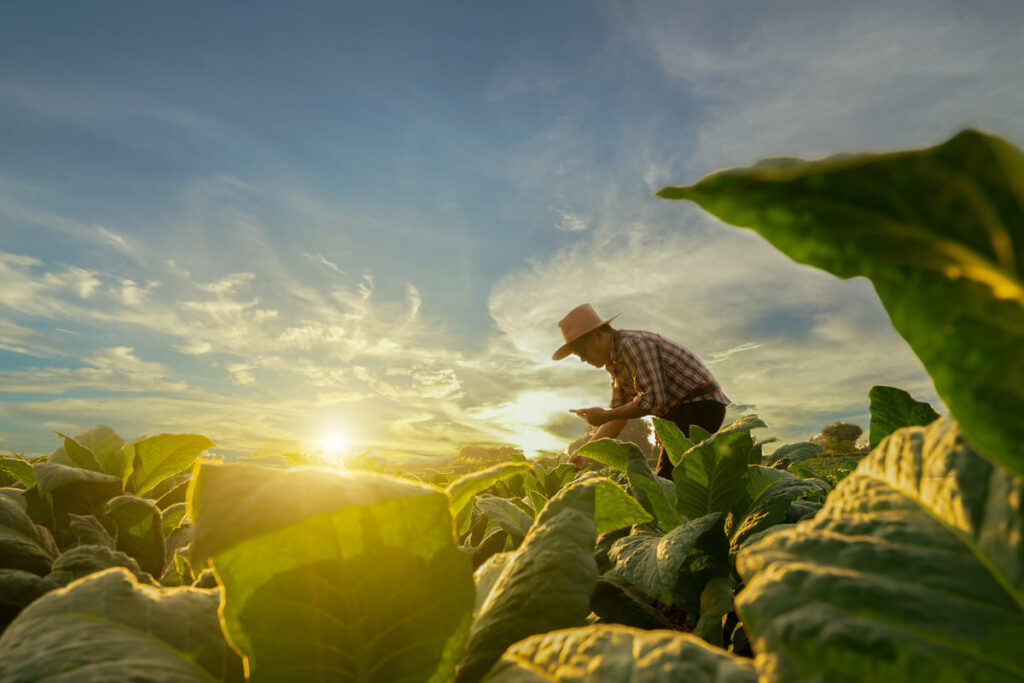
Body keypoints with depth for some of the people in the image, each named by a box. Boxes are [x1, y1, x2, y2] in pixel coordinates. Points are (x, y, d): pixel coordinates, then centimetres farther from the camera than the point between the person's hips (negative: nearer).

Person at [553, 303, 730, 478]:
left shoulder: (633, 343, -19)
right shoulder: (615, 362, 12)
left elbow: (654, 400, -25)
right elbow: (619, 414, 13)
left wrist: (605, 415, -16)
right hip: (679, 411, 10)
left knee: (666, 480, -18)